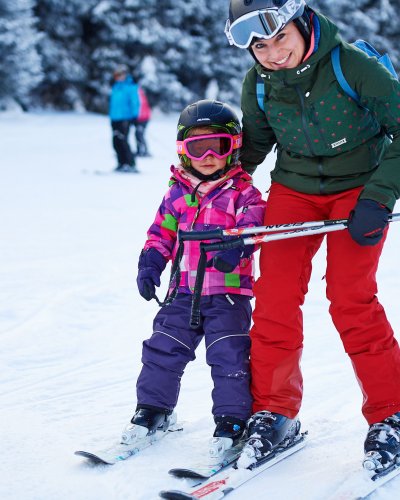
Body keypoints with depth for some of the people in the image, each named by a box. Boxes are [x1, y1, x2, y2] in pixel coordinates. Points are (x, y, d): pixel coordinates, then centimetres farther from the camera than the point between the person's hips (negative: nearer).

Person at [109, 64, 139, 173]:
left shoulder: (130, 86, -7)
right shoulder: (115, 86, 16)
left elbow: (135, 102, -10)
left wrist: (133, 116, -16)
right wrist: (111, 115, 21)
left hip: (125, 119, -8)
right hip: (115, 119, 8)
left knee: (123, 141, -12)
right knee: (116, 142, 7)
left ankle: (131, 165, -9)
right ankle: (122, 164, 14)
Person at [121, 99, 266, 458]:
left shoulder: (242, 192, -1)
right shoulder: (178, 193, 12)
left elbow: (254, 220, -17)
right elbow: (162, 232, 18)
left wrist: (237, 244, -38)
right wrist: (150, 265, 5)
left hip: (229, 291, -4)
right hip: (185, 291, 4)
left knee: (228, 354, -9)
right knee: (163, 347, 5)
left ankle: (232, 418, 2)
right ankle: (152, 408, 20)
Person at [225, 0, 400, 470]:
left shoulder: (351, 64, -22)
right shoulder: (258, 84, -9)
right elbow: (253, 143, 11)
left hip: (357, 188, -4)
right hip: (293, 189, 4)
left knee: (351, 300, -13)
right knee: (275, 298, -6)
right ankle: (274, 411, 9)